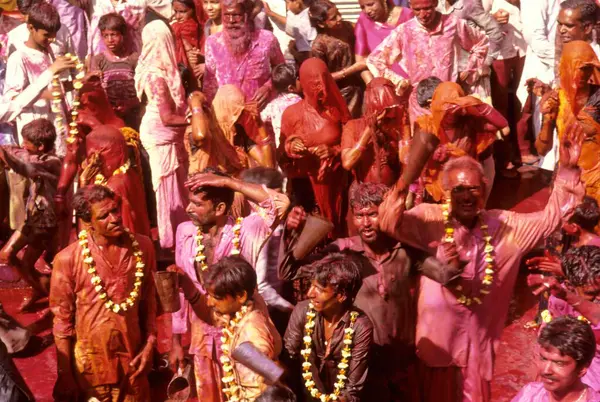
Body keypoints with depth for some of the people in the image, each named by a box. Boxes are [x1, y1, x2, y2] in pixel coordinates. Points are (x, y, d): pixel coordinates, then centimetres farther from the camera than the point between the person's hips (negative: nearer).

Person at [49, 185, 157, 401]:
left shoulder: (142, 246, -6)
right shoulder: (68, 260, -14)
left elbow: (148, 300, 4)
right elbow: (62, 320, -8)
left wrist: (149, 344, -1)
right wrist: (65, 374, -6)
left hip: (132, 356, 2)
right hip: (90, 361, -2)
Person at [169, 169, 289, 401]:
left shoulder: (245, 231, -17)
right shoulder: (185, 232, -4)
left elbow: (281, 203, -34)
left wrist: (227, 182, -29)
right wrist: (176, 341, 6)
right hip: (202, 334, 4)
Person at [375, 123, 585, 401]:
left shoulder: (503, 225, -1)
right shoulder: (429, 219, -15)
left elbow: (551, 218, 2)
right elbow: (389, 222, -31)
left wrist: (567, 170, -9)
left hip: (479, 344, 3)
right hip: (436, 342, -3)